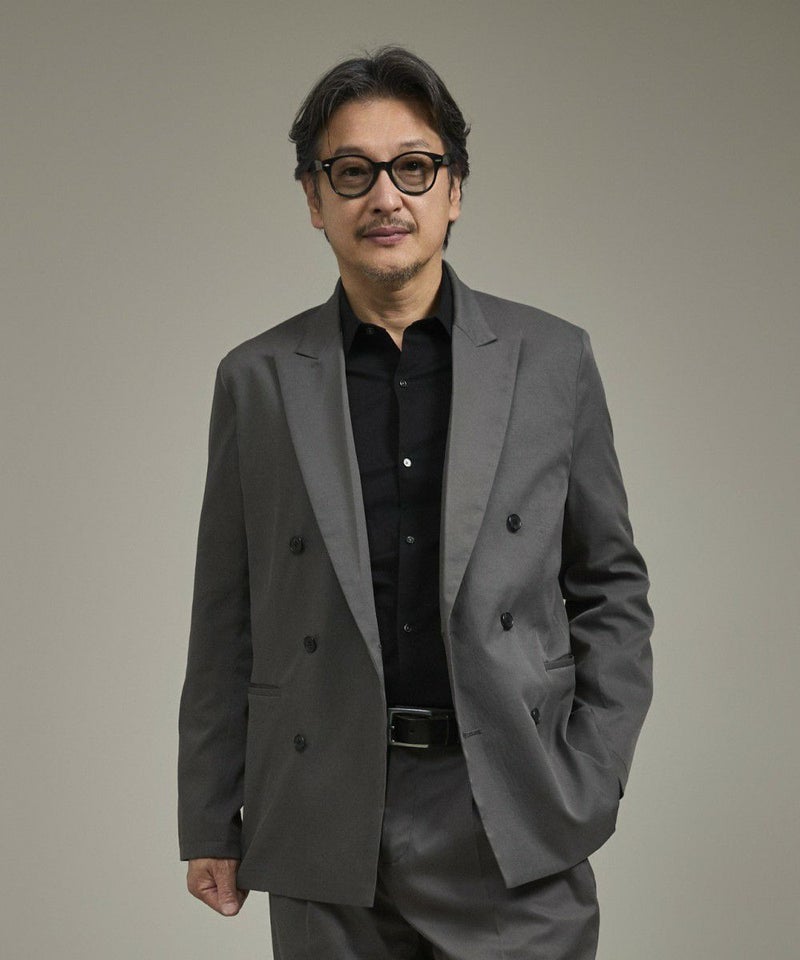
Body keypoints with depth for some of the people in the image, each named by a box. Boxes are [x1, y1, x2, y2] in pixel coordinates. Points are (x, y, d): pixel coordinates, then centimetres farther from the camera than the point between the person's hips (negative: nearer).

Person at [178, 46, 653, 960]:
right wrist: (209, 819, 7)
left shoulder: (550, 359, 3)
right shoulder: (257, 379, 4)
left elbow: (610, 583, 7)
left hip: (514, 823, 0)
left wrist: (590, 783, -1)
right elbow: (226, 617, 7)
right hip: (325, 836, 1)